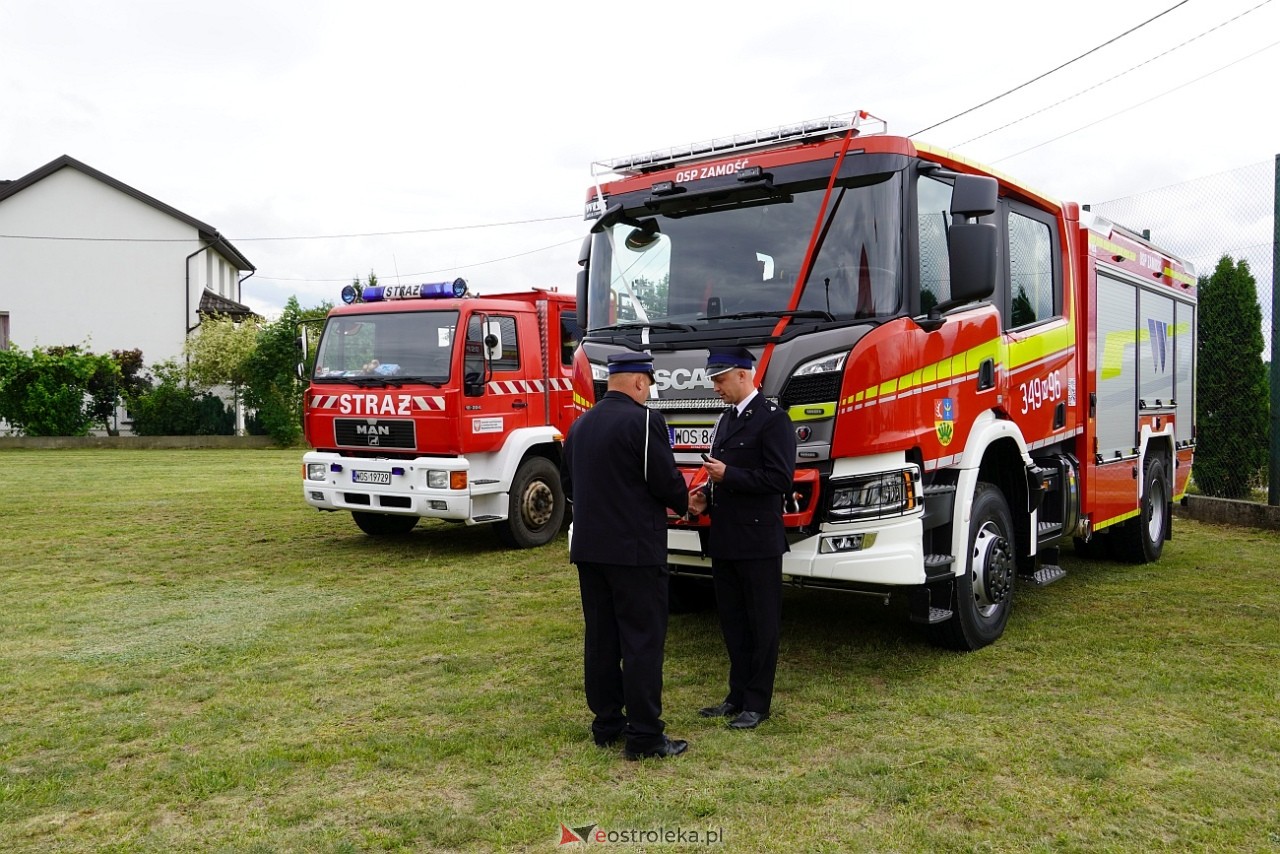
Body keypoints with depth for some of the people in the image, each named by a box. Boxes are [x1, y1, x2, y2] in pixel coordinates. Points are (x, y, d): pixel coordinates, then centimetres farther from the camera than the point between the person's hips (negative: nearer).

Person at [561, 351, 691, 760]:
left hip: (588, 546, 7)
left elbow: (569, 485, 16)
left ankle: (606, 724, 22)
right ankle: (644, 736, 3)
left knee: (601, 638, 13)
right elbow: (666, 480, -13)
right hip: (635, 549, -7)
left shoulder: (580, 424, 10)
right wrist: (684, 505, 7)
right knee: (642, 639, -1)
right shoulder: (643, 420, -13)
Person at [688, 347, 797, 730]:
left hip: (758, 542, -8)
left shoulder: (773, 419, -11)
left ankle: (757, 702, 14)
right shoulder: (726, 419, 15)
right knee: (732, 621, 15)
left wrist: (728, 475, -18)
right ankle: (738, 695, 26)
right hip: (725, 540, 8)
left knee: (762, 623, 4)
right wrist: (707, 496, 5)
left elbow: (779, 479, -18)